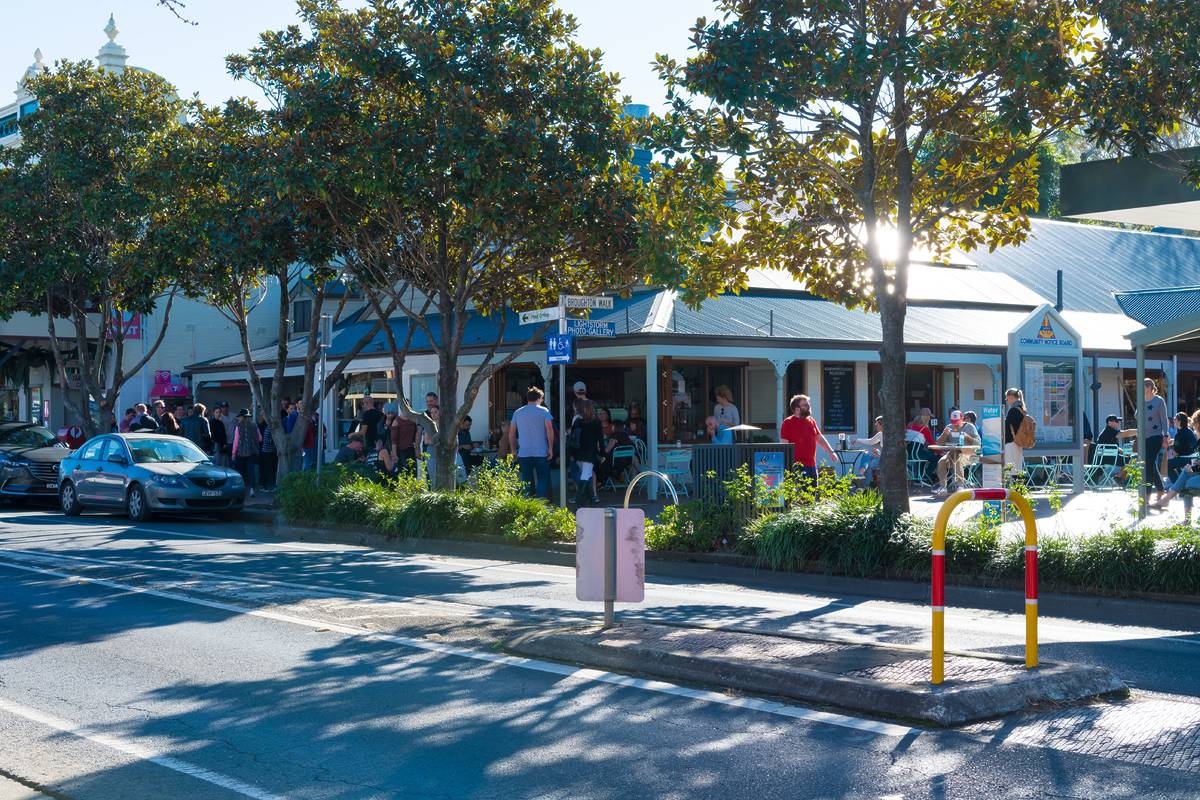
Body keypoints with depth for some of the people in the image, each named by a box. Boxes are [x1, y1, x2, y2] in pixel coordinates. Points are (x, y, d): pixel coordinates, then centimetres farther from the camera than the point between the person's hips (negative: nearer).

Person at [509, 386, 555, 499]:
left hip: (523, 453, 3)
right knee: (542, 480, 3)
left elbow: (511, 433, 9)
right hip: (541, 452, -3)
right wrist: (550, 447, -7)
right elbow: (549, 429, -11)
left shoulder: (517, 413, 10)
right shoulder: (543, 411, 0)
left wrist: (514, 450, 16)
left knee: (526, 481, 8)